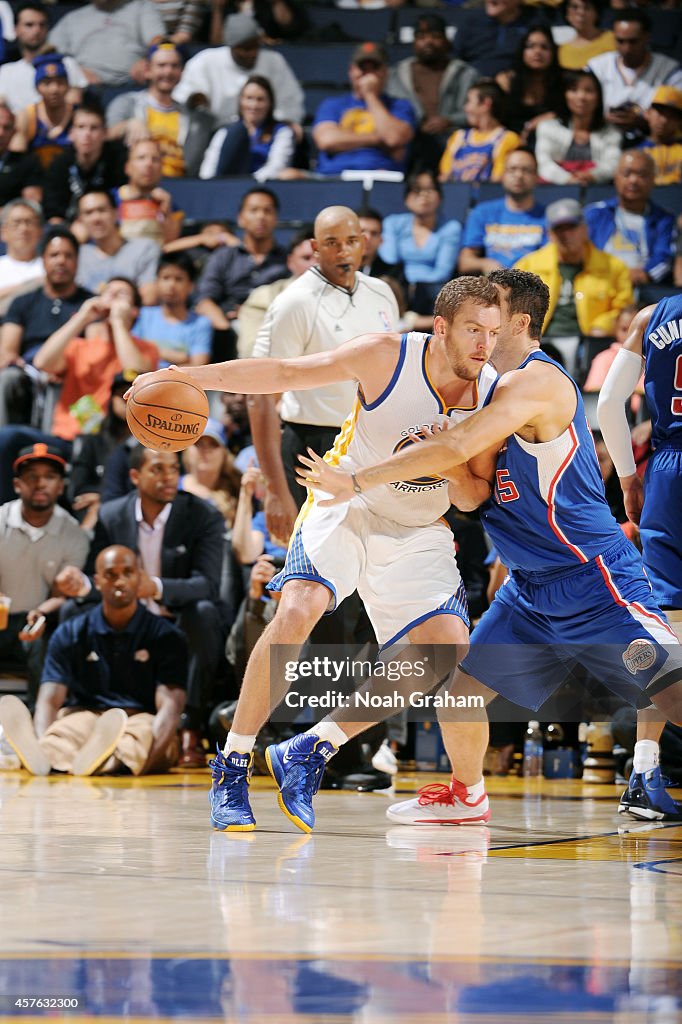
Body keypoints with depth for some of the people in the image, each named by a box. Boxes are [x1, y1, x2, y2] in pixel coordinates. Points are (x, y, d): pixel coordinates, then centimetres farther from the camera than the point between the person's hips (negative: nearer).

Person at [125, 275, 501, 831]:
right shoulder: (387, 357, -19)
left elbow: (476, 498, -2)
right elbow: (285, 373, -10)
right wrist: (189, 377, -18)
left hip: (417, 533, 3)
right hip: (345, 507, -3)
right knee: (298, 610, -29)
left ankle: (309, 753, 1)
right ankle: (233, 766, -15)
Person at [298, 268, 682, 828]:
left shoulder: (535, 381, -17)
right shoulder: (503, 389, 15)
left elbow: (455, 447, -25)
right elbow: (479, 474, 10)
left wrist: (357, 481, -20)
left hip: (593, 579, -10)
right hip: (533, 587, 10)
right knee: (458, 686, 13)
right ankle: (466, 794, 35)